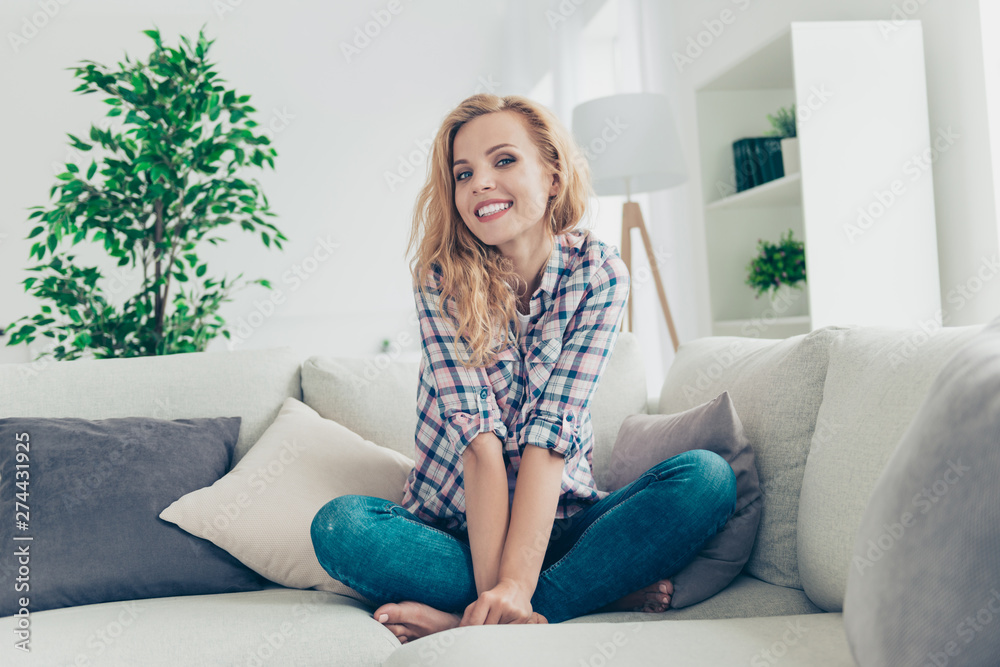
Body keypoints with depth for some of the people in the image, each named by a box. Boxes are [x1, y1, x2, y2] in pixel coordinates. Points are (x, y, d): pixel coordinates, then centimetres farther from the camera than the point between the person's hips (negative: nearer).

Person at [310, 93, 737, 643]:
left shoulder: (599, 273, -9)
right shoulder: (441, 277, -11)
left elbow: (552, 430, -19)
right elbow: (478, 434, -21)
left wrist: (513, 584, -29)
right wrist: (494, 586, -29)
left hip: (560, 522, 1)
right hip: (451, 525, 0)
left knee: (708, 477, -23)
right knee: (338, 525, -29)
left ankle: (466, 618, -25)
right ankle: (601, 592, -22)